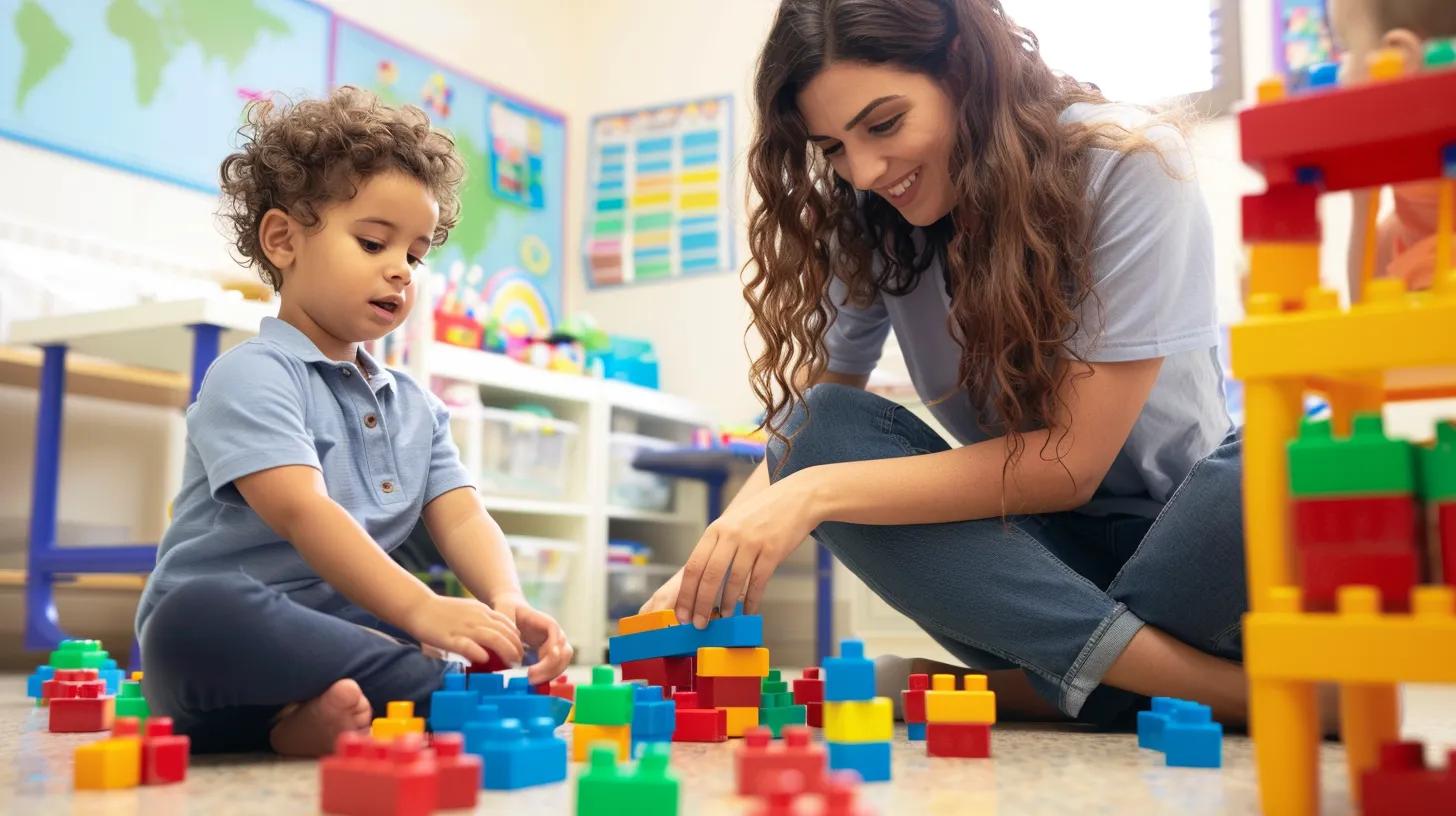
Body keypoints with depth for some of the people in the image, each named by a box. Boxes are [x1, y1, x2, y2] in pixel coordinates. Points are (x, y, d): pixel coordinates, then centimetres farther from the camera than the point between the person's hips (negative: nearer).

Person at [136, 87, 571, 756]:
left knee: (527, 658, -13)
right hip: (234, 647, -6)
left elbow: (462, 519, 4)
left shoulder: (416, 407, 18)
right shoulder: (252, 376, -5)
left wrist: (507, 602, -18)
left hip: (353, 640, 7)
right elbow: (302, 512, -20)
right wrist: (421, 610, -33)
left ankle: (319, 721, -24)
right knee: (196, 617, -39)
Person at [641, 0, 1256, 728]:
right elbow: (805, 438, -7)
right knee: (827, 430, -24)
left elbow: (1070, 460, -22)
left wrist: (820, 492, -30)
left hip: (1189, 523, -3)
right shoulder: (865, 222, -5)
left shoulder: (1127, 163, -18)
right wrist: (704, 576, -26)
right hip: (1030, 533, 4)